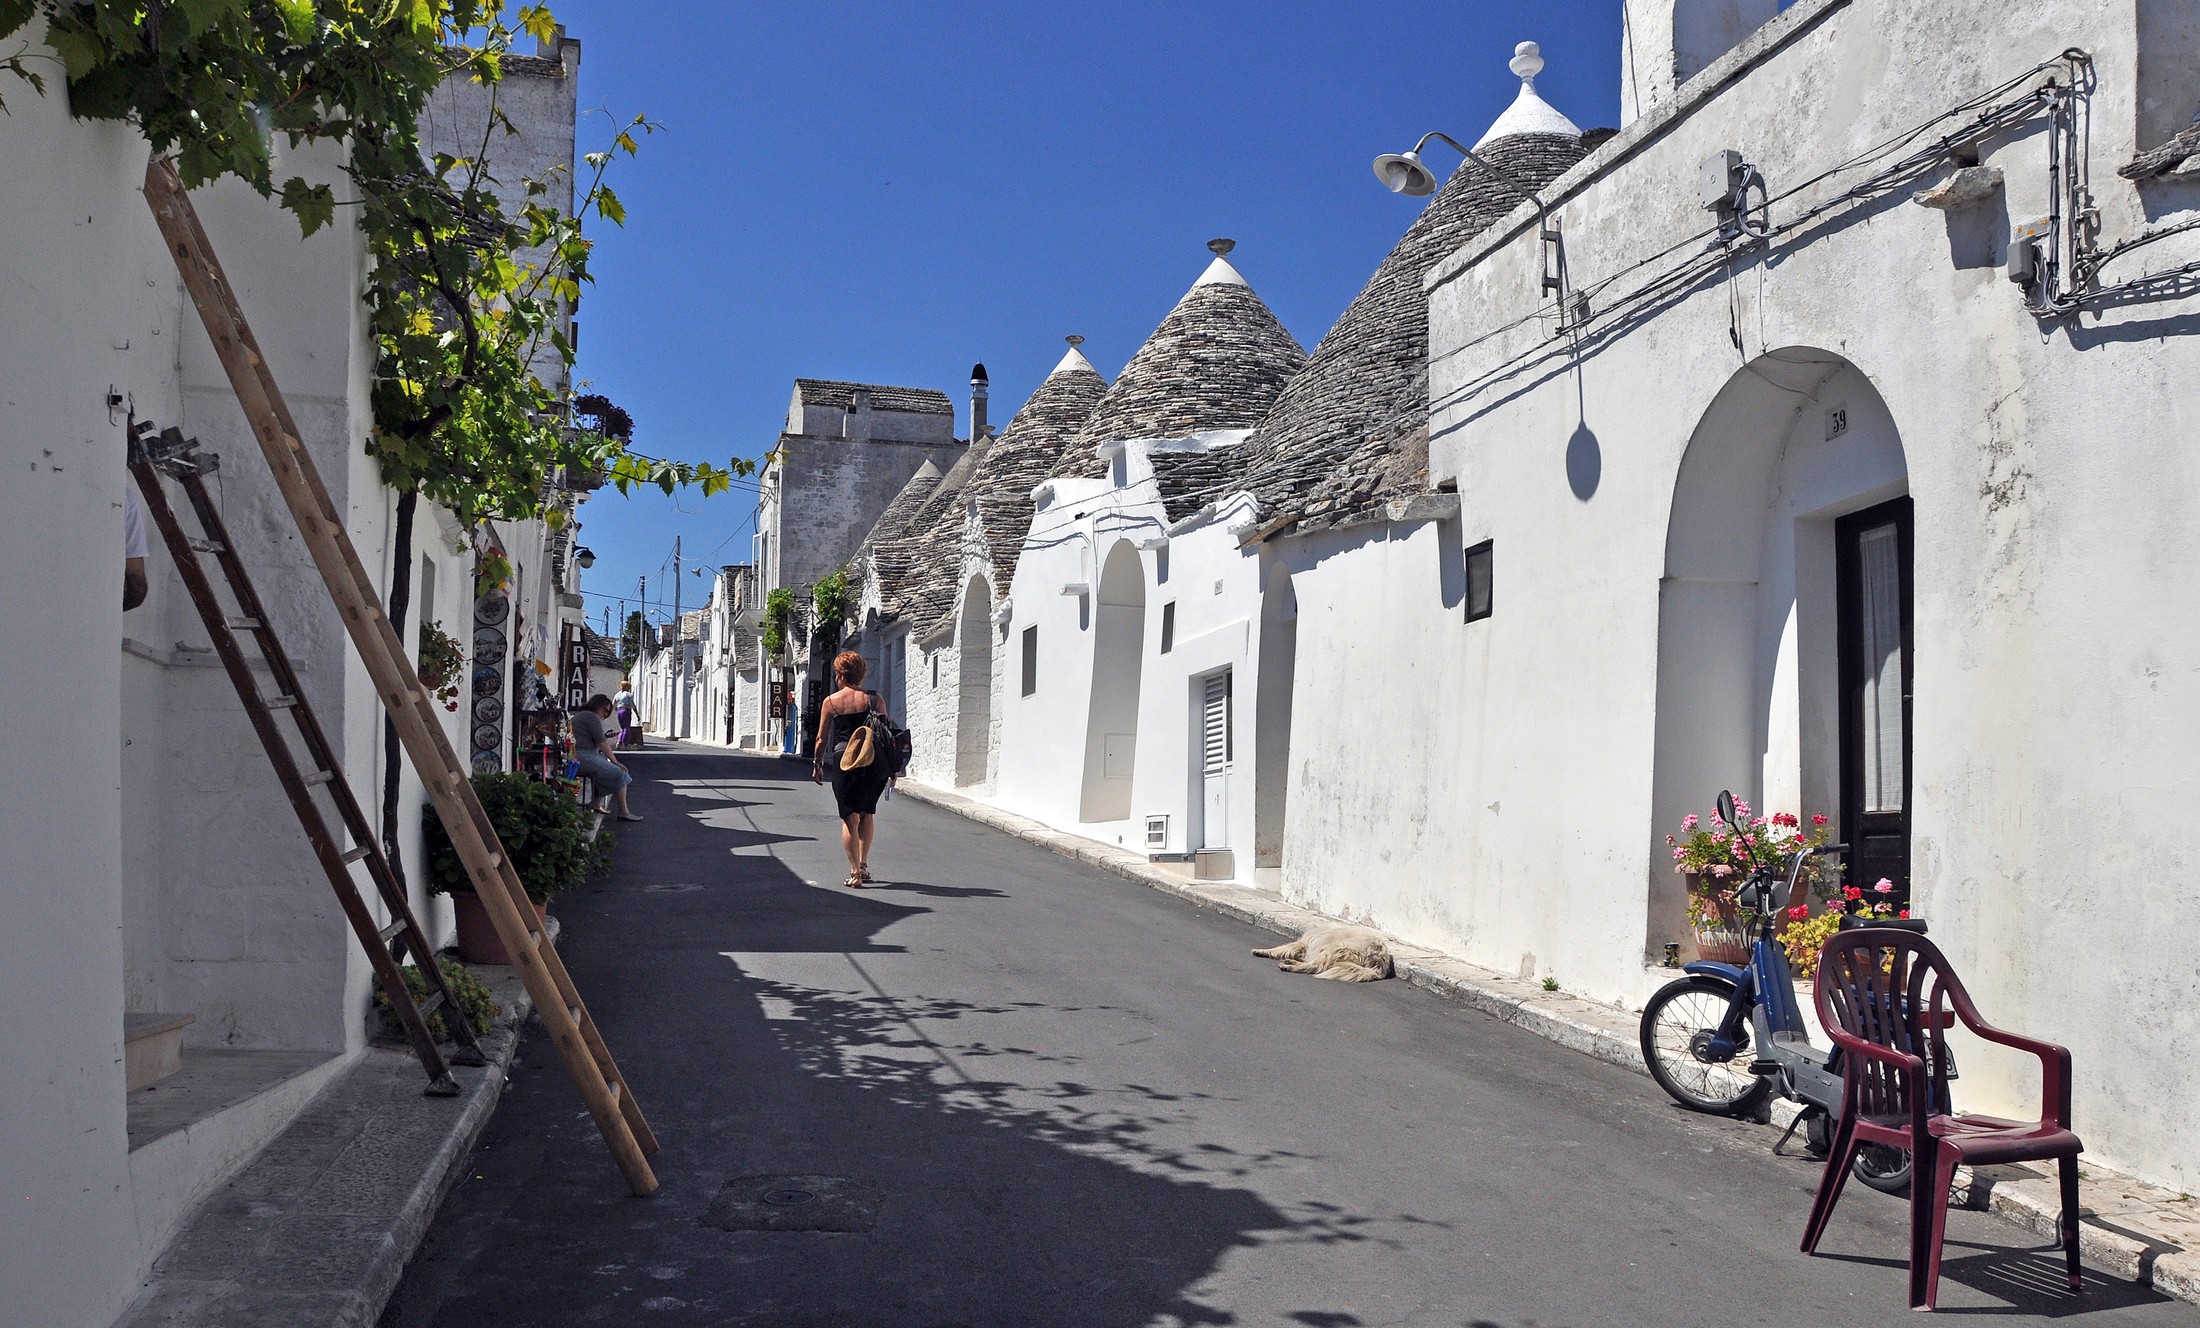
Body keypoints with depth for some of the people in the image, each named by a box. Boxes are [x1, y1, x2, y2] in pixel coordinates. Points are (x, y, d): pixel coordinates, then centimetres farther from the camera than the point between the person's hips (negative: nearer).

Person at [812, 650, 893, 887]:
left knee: (850, 818, 4)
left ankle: (855, 873, 0)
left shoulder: (831, 702, -1)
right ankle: (864, 864, 21)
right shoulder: (874, 699, 0)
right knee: (867, 813, 20)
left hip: (844, 761, -2)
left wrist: (817, 764, 16)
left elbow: (822, 738, 3)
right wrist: (892, 766, 10)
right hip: (874, 760, 2)